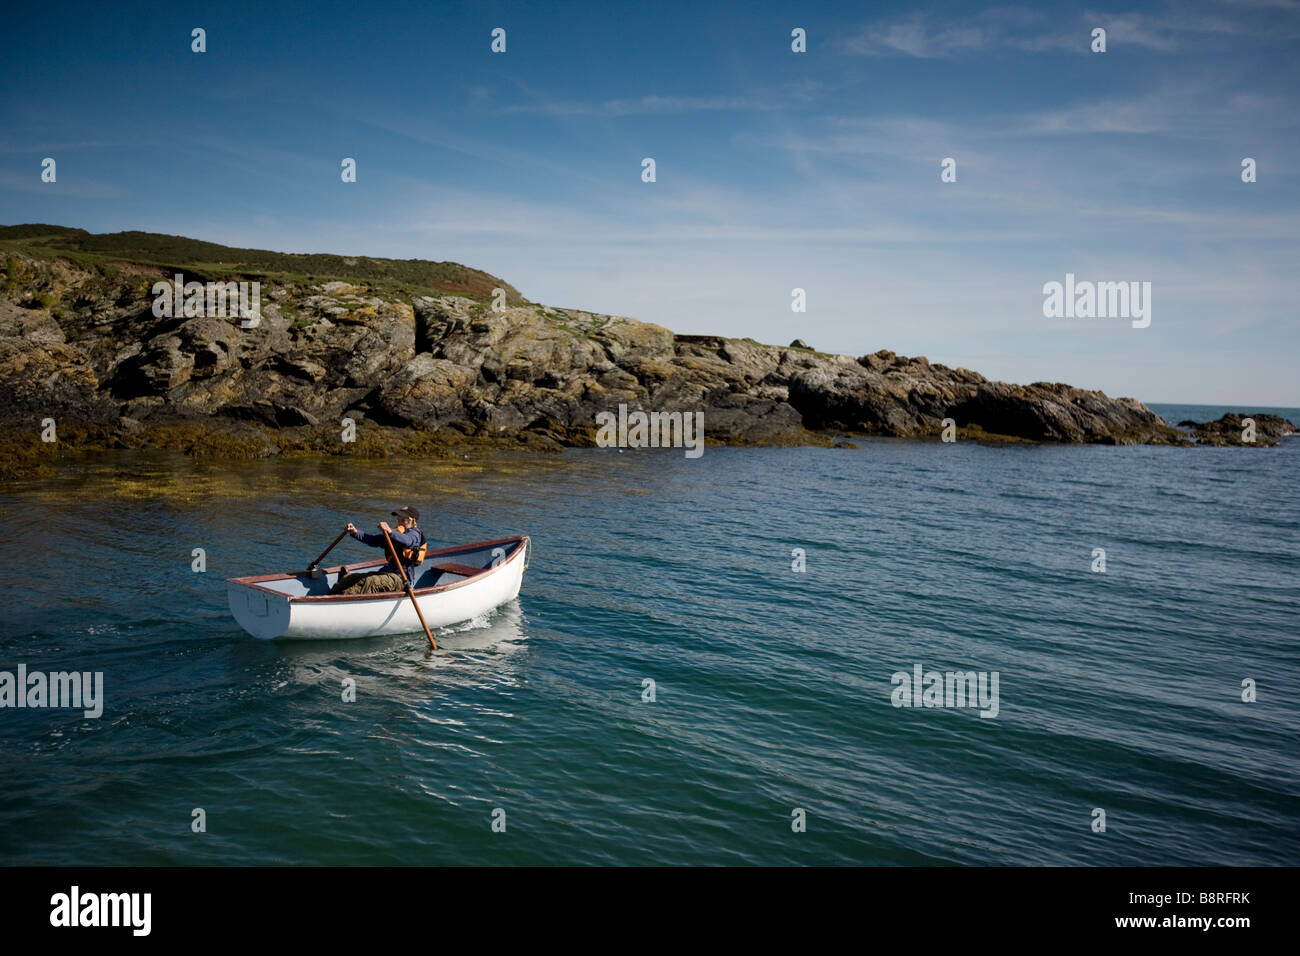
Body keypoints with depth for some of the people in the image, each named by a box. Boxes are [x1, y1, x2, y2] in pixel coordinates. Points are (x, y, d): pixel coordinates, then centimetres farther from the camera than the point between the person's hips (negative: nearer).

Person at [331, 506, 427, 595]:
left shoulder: (415, 533, -1)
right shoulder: (397, 533, 24)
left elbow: (407, 541, -28)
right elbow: (373, 540, 13)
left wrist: (390, 531, -46)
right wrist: (355, 533, -3)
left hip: (401, 578, -9)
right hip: (387, 573, 9)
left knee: (370, 581, -35)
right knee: (349, 578, -5)